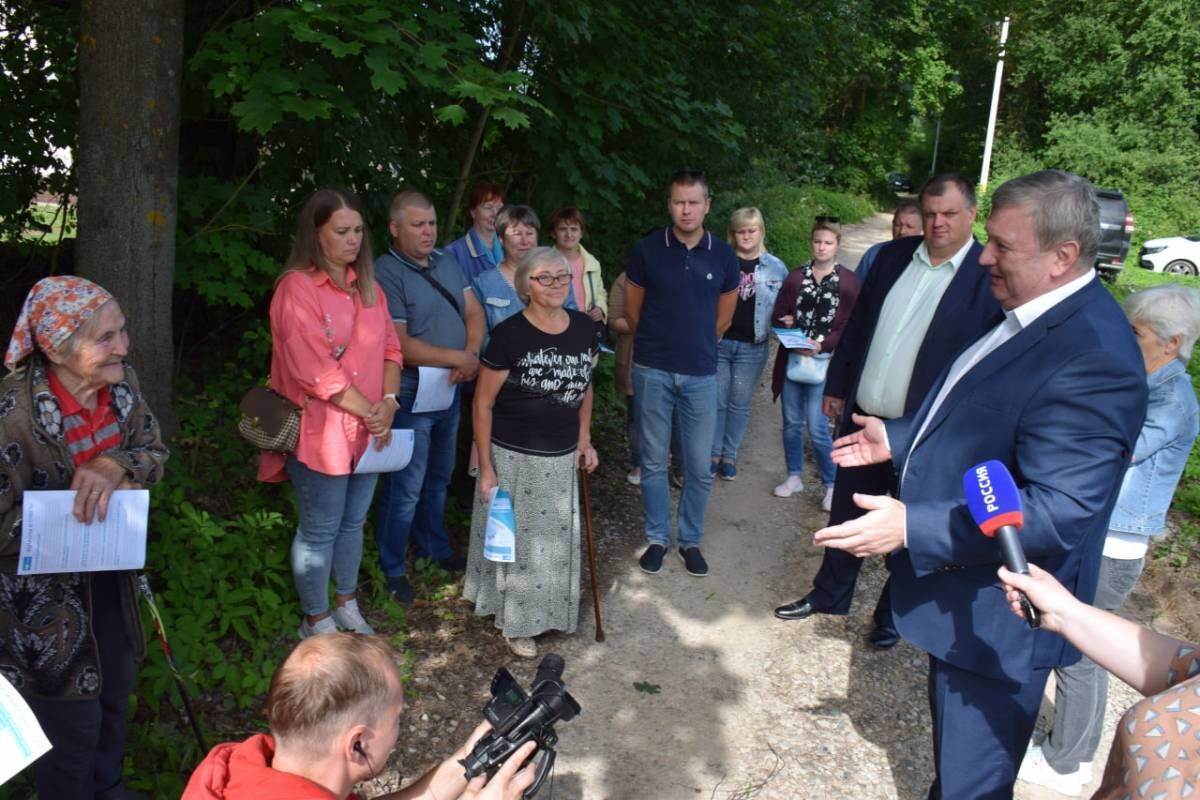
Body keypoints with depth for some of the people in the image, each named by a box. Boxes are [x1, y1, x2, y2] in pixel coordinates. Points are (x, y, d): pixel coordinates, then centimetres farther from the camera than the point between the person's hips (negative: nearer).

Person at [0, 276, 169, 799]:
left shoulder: (122, 383, -9)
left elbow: (155, 454, -2)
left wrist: (116, 466, -23)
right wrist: (83, 504, -26)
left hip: (110, 577, 7)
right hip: (45, 596, -6)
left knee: (114, 692, 26)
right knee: (73, 725, 11)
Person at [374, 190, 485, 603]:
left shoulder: (446, 261, 7)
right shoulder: (386, 274, -16)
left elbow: (474, 311, 6)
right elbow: (400, 344, -21)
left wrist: (472, 355, -13)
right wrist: (459, 359, -19)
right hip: (411, 396, -7)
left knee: (438, 477, 21)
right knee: (406, 487, 1)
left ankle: (434, 546, 40)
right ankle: (393, 568, 18)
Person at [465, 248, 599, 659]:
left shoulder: (584, 328, -1)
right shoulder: (510, 334, -16)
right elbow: (483, 403, -12)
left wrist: (584, 440, 11)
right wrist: (486, 467, -11)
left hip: (562, 458, 5)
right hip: (514, 458, -5)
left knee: (558, 540, 17)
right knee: (515, 540, 11)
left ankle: (551, 611, 41)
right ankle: (515, 623, 31)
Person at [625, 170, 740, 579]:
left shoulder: (723, 256, 0)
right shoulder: (646, 250, -5)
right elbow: (633, 311, 6)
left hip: (700, 374, 1)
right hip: (653, 371, -1)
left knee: (699, 466, 7)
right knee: (653, 462, 8)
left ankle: (691, 540, 24)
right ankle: (657, 538, 24)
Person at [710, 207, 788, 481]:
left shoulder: (775, 267, 1)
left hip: (753, 347, 1)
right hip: (718, 343, -1)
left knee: (740, 404, 11)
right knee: (716, 401, 6)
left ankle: (730, 455, 25)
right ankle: (714, 452, 22)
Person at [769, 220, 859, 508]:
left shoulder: (848, 281, -2)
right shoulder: (796, 277, 7)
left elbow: (851, 327, -5)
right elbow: (778, 312, 11)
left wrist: (821, 345, -17)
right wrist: (784, 321, -12)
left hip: (824, 362, -4)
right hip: (792, 359, 4)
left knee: (818, 428, -7)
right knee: (791, 423, 10)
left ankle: (832, 484, 11)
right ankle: (794, 476, 28)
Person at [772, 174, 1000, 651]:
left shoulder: (989, 276, -14)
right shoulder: (894, 256, 2)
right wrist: (836, 387, 11)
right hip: (863, 417, 5)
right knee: (846, 516, 19)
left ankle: (891, 616, 35)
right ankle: (829, 595, 39)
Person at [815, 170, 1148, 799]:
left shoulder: (1095, 359, -28)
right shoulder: (1022, 314, 2)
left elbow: (1057, 513, -32)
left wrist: (912, 527, -34)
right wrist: (899, 439, 15)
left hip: (995, 621, -9)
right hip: (959, 593, 9)